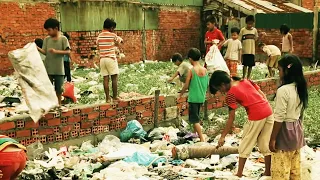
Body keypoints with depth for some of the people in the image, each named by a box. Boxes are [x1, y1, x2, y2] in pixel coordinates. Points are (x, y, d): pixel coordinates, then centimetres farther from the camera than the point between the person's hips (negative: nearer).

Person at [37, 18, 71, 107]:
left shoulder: (63, 39, -3)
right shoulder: (47, 39, 6)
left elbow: (68, 51, -9)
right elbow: (45, 52, 2)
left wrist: (56, 51, -19)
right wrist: (37, 48, -13)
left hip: (59, 69, -2)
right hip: (48, 68, 2)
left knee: (59, 87, 7)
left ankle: (59, 104, 22)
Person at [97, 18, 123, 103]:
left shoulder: (99, 36, 8)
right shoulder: (113, 35, -7)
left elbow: (98, 48, 11)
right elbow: (121, 41, 10)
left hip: (102, 59, 5)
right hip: (111, 58, -5)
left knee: (105, 78, 5)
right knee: (114, 78, 2)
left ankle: (107, 97, 6)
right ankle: (115, 96, 3)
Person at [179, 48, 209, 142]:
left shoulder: (191, 70, -15)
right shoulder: (205, 70, 0)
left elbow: (186, 85, -10)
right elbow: (207, 84, 8)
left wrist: (181, 93, 7)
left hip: (193, 98, -6)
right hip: (202, 97, 6)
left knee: (195, 119, -1)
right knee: (196, 117, 24)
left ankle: (202, 139, -8)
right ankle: (195, 134, 38)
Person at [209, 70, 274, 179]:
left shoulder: (231, 94, -6)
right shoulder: (245, 81, 12)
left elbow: (231, 118, -6)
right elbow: (263, 95, 13)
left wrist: (223, 136, -1)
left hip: (256, 117, -7)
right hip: (268, 112, 7)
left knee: (245, 146, 9)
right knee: (265, 144, 17)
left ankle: (239, 174, 17)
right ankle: (268, 173, 24)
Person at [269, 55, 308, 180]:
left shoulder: (283, 90, -23)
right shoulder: (300, 88, 1)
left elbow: (279, 118, -21)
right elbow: (300, 113, 11)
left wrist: (273, 139, -14)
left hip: (285, 131, -8)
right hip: (297, 130, 8)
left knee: (281, 168, 3)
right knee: (295, 165, 19)